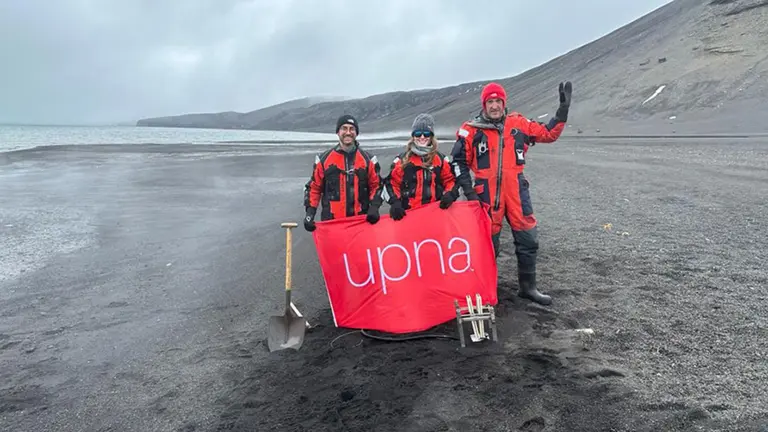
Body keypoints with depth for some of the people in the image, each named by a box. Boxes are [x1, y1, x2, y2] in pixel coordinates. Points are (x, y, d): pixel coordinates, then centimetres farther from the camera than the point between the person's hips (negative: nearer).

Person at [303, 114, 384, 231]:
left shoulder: (368, 159, 7)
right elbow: (314, 187, 10)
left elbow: (377, 185, 10)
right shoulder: (324, 159, 6)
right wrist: (310, 212, -1)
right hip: (331, 221, -1)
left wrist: (374, 207, -6)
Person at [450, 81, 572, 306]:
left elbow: (549, 134, 11)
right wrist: (468, 190, -3)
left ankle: (528, 287, 25)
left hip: (516, 190, 3)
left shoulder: (518, 123, 5)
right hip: (487, 193, -3)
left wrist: (563, 109, 1)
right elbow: (459, 161, 3)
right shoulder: (472, 130, -3)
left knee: (528, 239, 7)